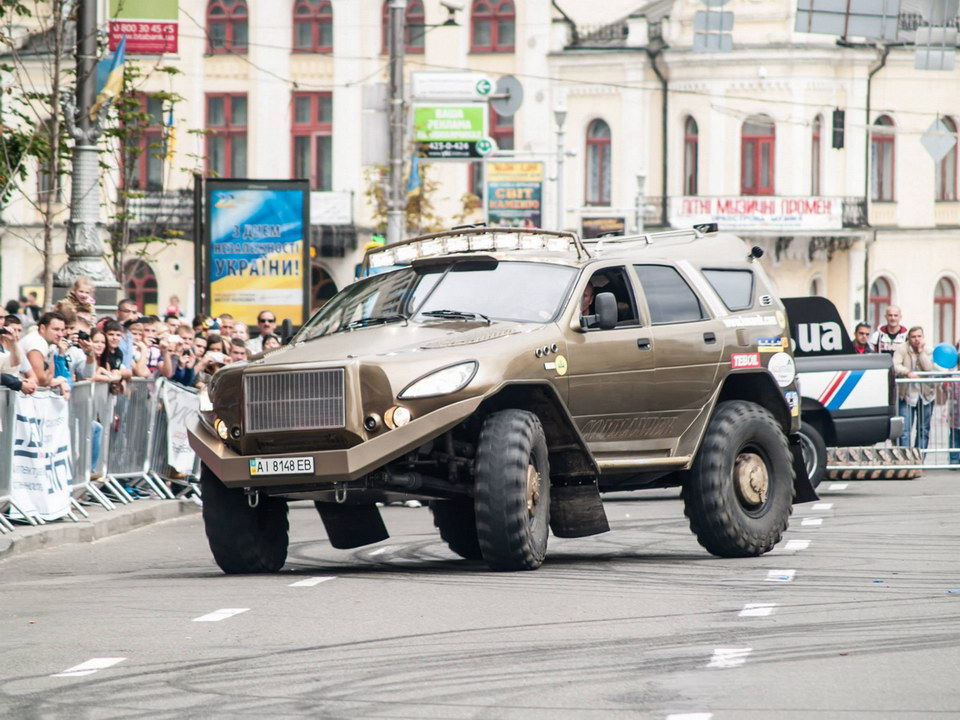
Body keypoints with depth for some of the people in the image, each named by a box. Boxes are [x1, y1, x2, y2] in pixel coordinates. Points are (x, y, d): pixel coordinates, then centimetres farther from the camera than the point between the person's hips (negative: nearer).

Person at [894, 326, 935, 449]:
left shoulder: (928, 351, 2)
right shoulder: (902, 350, -5)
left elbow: (929, 368, -12)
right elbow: (895, 366, -18)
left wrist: (921, 351, -13)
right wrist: (908, 372, -34)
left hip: (925, 395, 3)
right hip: (907, 394, -3)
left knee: (924, 430, 11)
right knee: (905, 430, -10)